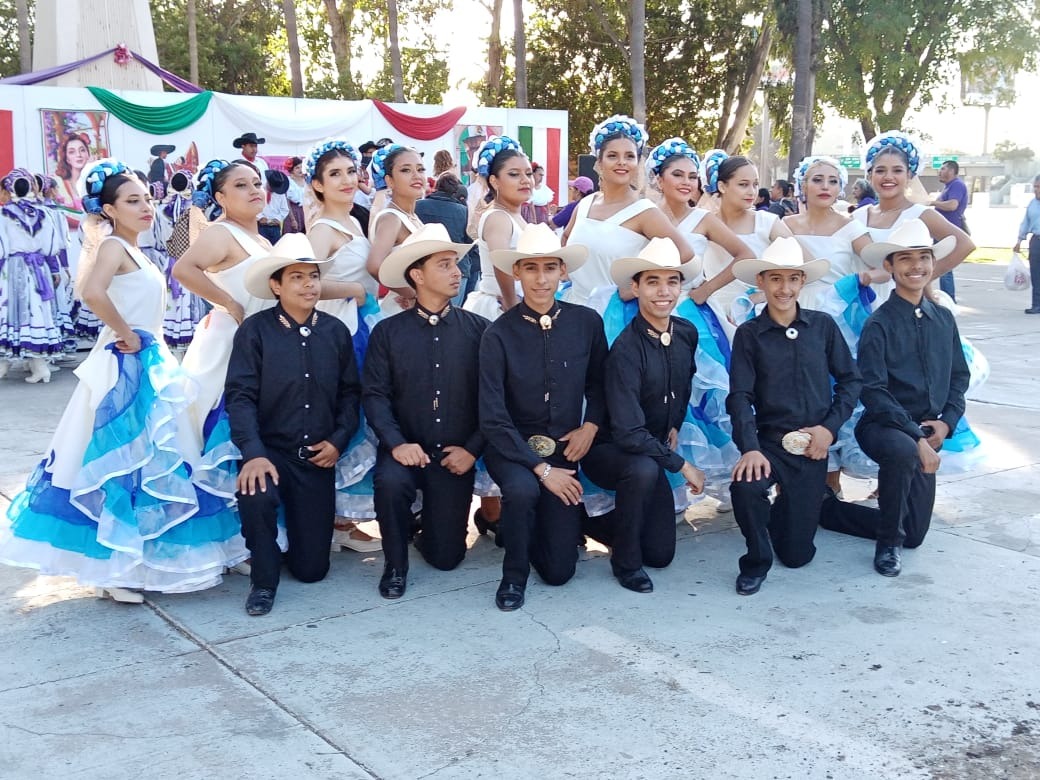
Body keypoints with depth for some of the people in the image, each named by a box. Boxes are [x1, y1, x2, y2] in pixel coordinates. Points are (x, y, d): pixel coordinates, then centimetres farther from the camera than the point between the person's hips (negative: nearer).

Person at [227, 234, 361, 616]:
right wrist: (253, 453, -26)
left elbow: (350, 393, 8)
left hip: (318, 457, 3)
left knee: (312, 568, 3)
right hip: (270, 452, -3)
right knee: (255, 495, -38)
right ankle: (264, 580, -9)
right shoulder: (255, 330, -8)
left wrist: (338, 440, -6)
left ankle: (296, 533, 41)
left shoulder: (336, 331, 3)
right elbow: (240, 395, -14)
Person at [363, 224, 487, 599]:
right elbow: (375, 394, -6)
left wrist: (473, 448, -9)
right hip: (406, 449, -1)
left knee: (447, 556, 0)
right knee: (390, 481, -35)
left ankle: (431, 527, 38)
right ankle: (395, 563, -7)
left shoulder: (477, 328, 0)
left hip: (456, 456, 1)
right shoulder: (388, 332, 0)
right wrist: (396, 443, -20)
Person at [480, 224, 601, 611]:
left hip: (564, 449, 3)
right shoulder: (499, 334, -14)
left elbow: (598, 383, 14)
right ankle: (514, 575, -9)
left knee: (560, 570, -1)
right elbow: (492, 418, -16)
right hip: (512, 448, -2)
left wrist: (591, 425, -3)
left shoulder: (587, 323, -5)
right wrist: (540, 468, -19)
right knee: (522, 490, -38)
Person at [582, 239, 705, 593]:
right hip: (607, 451, -6)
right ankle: (625, 561, -16)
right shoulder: (626, 350, -27)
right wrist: (681, 464, -23)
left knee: (661, 553, 5)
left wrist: (675, 426, 10)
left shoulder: (687, 333, -7)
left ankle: (593, 523, 31)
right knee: (644, 469, -40)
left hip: (655, 450, 6)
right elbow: (629, 434, -29)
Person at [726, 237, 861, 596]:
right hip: (769, 443, -1)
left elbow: (850, 379, 7)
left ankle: (792, 510, 39)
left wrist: (830, 427, -6)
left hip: (812, 447, 1)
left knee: (797, 553, 2)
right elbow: (740, 397, -9)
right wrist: (750, 448, -23)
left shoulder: (823, 326, 3)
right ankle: (756, 561, -8)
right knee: (744, 486, -36)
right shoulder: (749, 334, -2)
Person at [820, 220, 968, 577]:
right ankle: (889, 543, -16)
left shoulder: (943, 319, 5)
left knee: (914, 534, 7)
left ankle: (827, 509, 28)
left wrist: (946, 422, -4)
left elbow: (959, 376, 12)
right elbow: (873, 392, -17)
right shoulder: (879, 324, -11)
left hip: (927, 435, 6)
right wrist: (917, 437, -22)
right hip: (883, 427, -6)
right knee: (903, 450, -42)